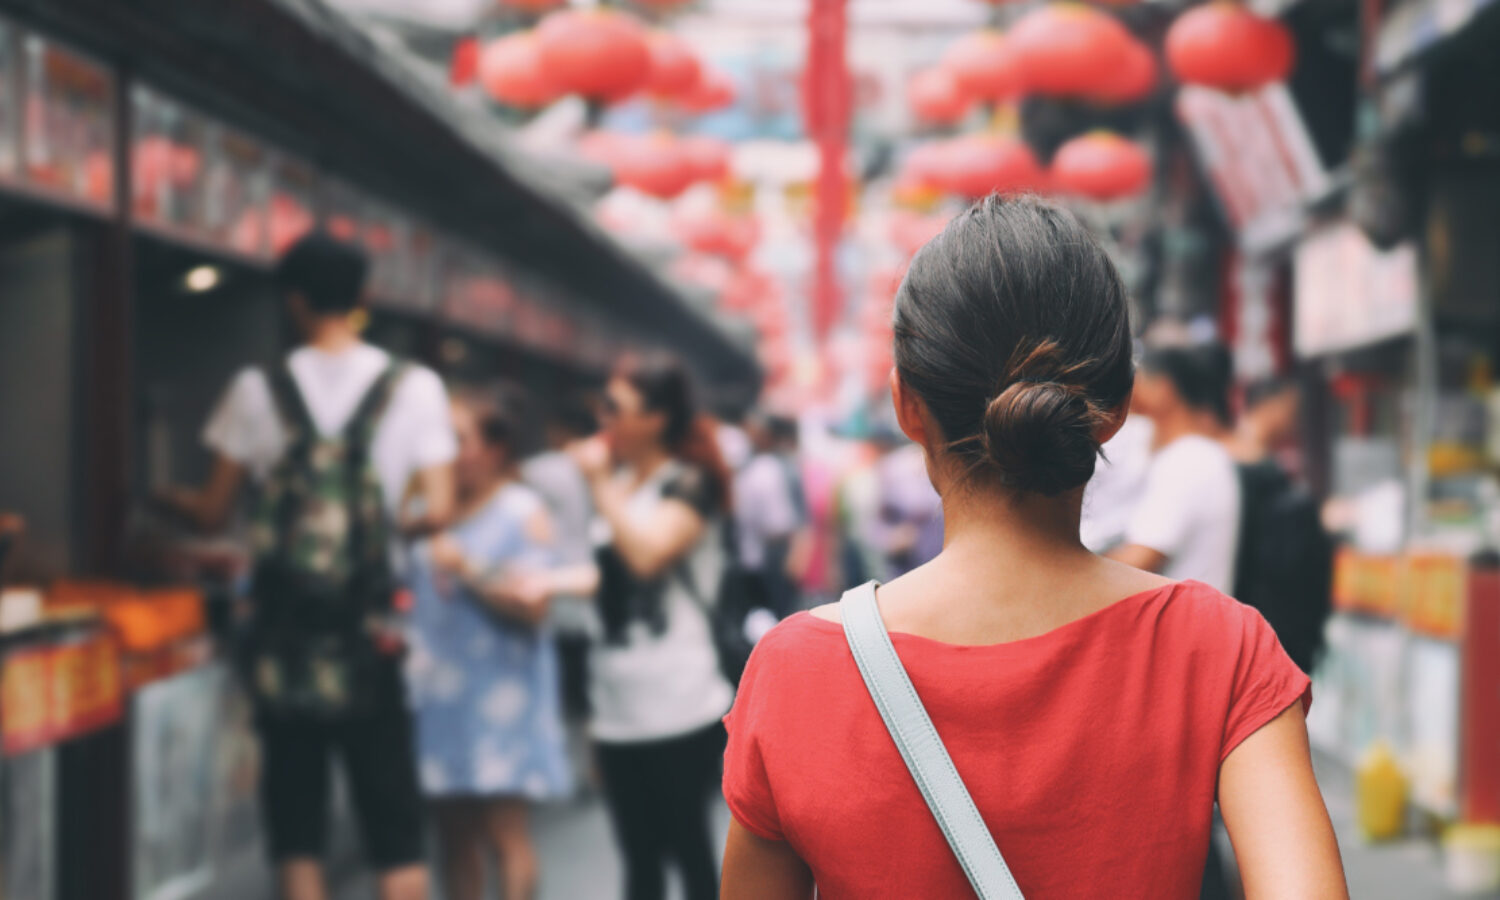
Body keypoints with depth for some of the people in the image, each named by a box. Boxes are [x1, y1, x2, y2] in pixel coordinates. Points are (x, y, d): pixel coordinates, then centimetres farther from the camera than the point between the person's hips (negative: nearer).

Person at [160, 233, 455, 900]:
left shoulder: (258, 390, -1)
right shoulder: (414, 387, -2)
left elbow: (214, 512, 3)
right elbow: (436, 511, -7)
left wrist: (168, 496, 24)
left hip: (284, 619, 1)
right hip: (368, 620, -1)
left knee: (295, 806, 9)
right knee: (391, 815, 6)